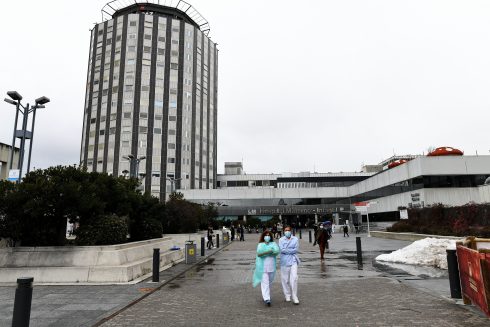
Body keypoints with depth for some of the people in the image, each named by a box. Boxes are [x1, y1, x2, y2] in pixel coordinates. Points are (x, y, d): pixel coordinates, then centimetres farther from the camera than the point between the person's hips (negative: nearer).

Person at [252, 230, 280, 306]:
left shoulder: (273, 244, 7)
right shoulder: (260, 245, 3)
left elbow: (277, 251, -10)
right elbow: (259, 253, -13)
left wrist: (264, 252, -17)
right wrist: (270, 250, -18)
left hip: (271, 266, 3)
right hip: (263, 266, -3)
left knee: (270, 282, 14)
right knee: (265, 282, -11)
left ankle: (266, 296, 34)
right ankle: (266, 299, -14)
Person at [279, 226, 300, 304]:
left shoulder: (295, 239, 5)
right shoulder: (281, 239, 3)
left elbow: (296, 249, -6)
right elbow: (281, 249, -10)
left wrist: (286, 250, -8)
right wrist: (291, 250, -9)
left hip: (293, 261, 0)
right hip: (284, 261, 0)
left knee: (294, 278, -10)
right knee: (285, 279, 6)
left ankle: (294, 297, -1)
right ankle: (287, 295, 23)